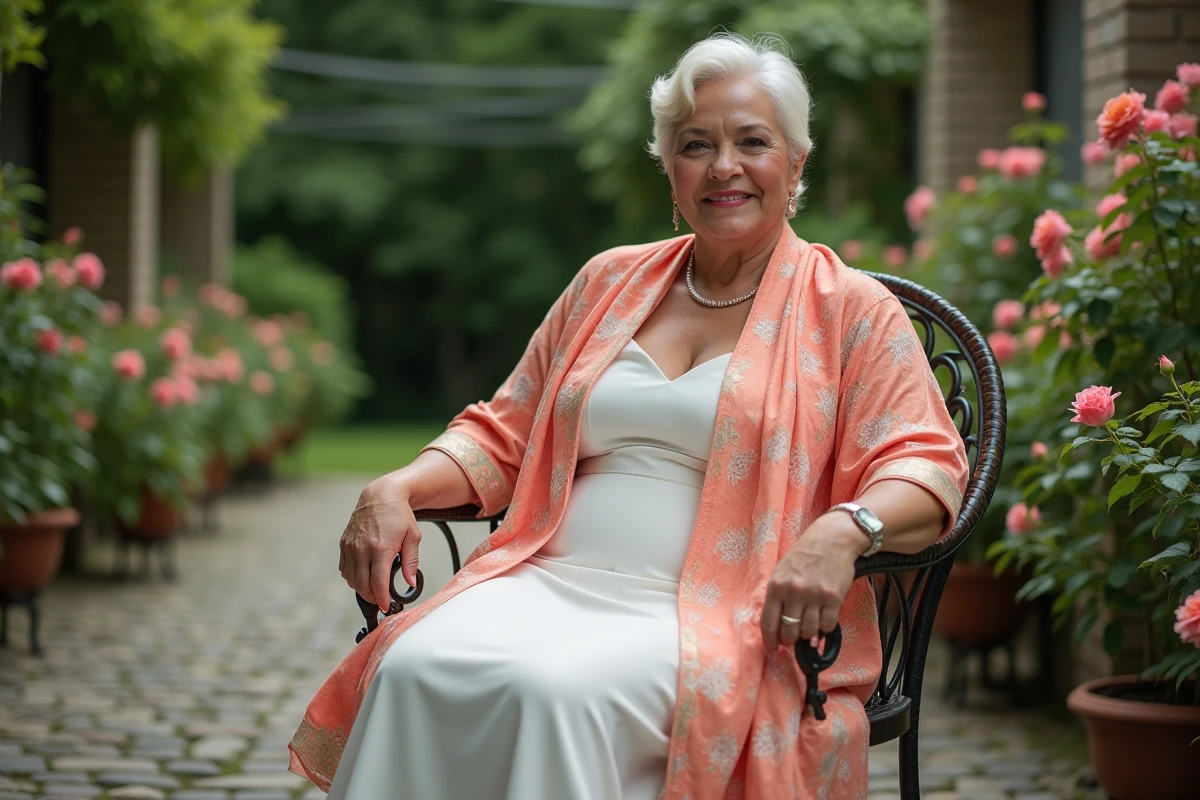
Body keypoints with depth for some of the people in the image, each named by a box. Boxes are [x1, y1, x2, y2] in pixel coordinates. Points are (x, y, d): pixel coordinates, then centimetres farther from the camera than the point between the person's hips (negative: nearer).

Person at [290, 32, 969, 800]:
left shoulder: (851, 312, 7)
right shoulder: (610, 282, 21)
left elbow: (926, 469, -3)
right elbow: (504, 435, 24)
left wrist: (843, 530, -25)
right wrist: (399, 487, 4)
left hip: (719, 618, -4)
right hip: (551, 585, 4)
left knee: (558, 689, -36)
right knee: (411, 671, -28)